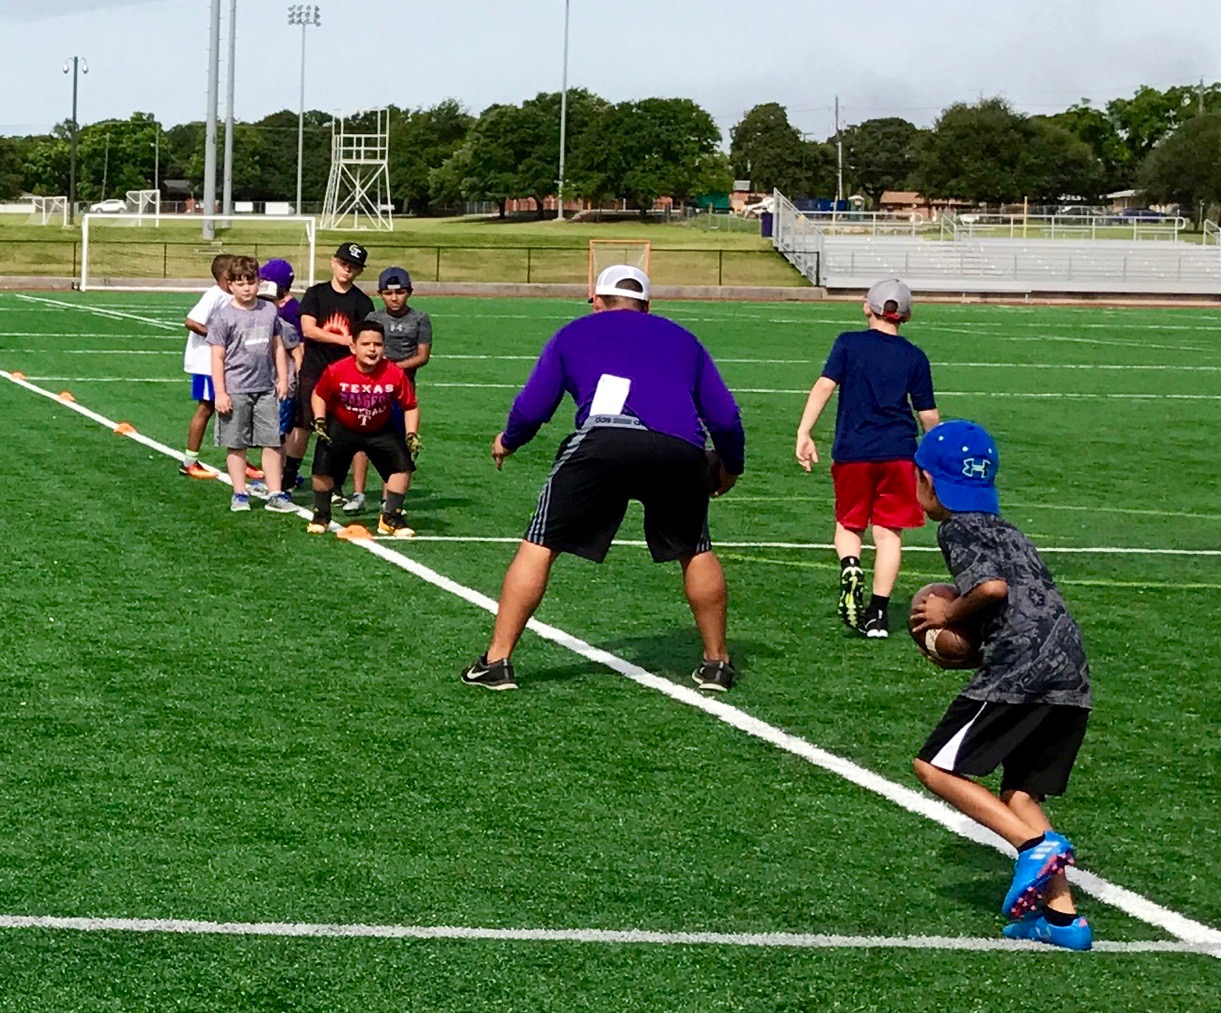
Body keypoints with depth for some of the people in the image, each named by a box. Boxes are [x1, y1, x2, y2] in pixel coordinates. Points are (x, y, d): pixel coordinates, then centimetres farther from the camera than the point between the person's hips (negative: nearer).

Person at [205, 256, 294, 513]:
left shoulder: (269, 311, 7)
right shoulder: (224, 316, -5)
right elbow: (217, 357, -5)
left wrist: (282, 378, 13)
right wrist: (220, 393, -9)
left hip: (266, 388, 3)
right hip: (235, 391, -3)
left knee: (272, 442, 3)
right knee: (236, 445, 5)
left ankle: (275, 494, 9)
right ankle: (240, 494, 14)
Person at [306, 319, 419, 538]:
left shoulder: (394, 375, -24)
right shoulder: (336, 372, -26)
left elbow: (410, 406, -10)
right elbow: (319, 395, -5)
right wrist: (319, 421, -17)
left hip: (381, 430, 1)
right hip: (341, 427, -1)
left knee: (403, 465, -11)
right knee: (323, 467, -12)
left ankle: (391, 518, 6)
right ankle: (321, 516, 13)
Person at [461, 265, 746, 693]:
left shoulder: (573, 333, 27)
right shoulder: (682, 338, 32)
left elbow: (532, 408, 21)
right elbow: (726, 417, 25)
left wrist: (507, 441, 41)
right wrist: (731, 468, 42)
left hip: (603, 440, -2)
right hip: (679, 449, 2)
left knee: (538, 546, 9)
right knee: (696, 552, 24)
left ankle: (496, 661, 8)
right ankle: (716, 662, 29)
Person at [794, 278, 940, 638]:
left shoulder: (848, 343, 3)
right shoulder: (915, 357, 6)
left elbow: (824, 385, -9)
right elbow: (928, 414, 7)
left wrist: (804, 432, -12)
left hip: (852, 451, 0)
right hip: (899, 454, 0)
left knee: (848, 524, 14)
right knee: (889, 531, 4)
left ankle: (850, 568, -17)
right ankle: (878, 612, -1)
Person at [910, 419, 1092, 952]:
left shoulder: (956, 529, 2)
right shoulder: (1004, 531, 27)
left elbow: (992, 586, -16)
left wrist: (949, 614, 2)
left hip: (1023, 668, -9)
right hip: (1071, 675, 9)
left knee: (936, 767, -2)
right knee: (1017, 792, 14)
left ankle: (1038, 845, -14)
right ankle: (1062, 912, 4)